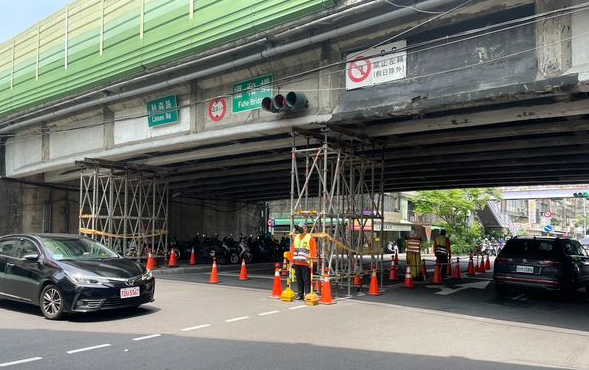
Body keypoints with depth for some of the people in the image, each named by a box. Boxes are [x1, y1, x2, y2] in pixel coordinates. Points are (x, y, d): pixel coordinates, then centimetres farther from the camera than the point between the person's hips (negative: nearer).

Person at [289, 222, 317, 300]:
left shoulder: (310, 238, -2)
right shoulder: (296, 237, 17)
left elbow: (313, 251, -7)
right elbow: (292, 250, 18)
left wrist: (311, 262, -13)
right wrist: (291, 261, 12)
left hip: (305, 263, -6)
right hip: (296, 263, 6)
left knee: (306, 280, -3)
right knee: (299, 280, 11)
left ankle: (307, 295, 2)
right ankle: (300, 294, 19)